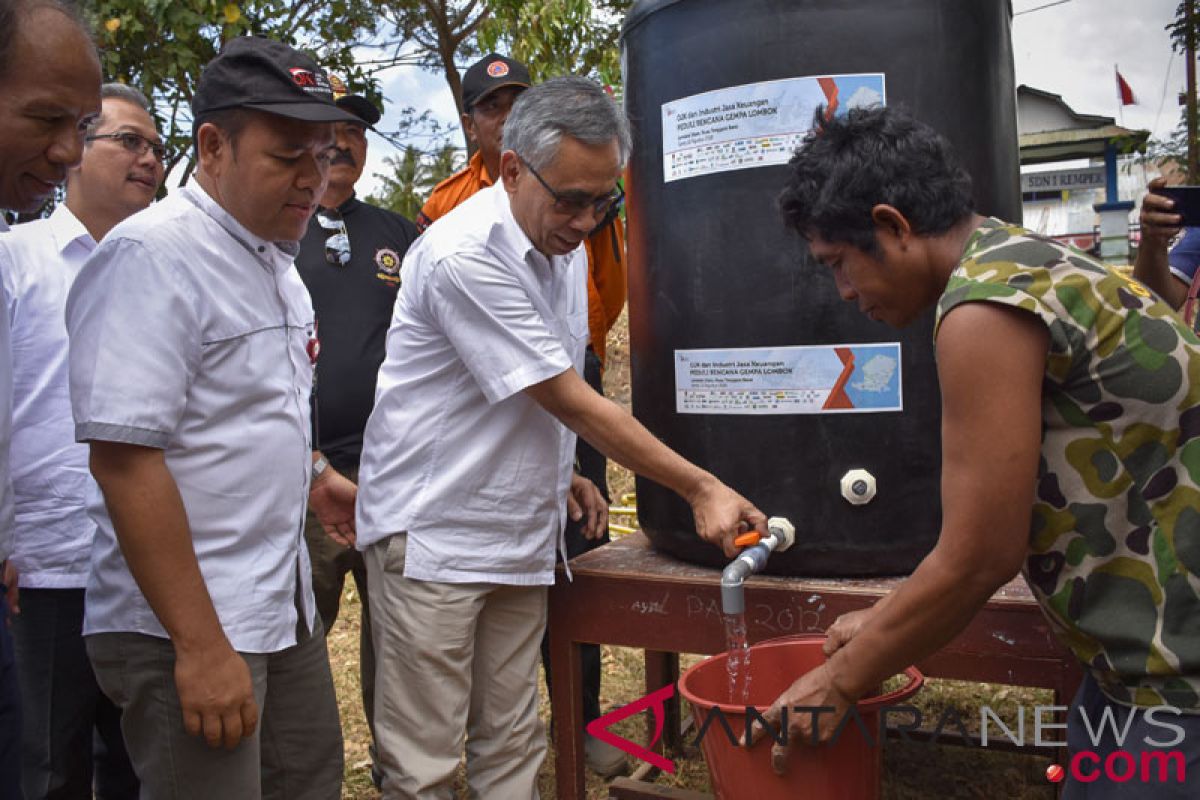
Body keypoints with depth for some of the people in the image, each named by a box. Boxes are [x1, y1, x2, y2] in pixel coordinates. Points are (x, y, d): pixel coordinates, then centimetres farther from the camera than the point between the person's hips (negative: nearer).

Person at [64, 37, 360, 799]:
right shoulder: (152, 255, -18)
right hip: (187, 627, -8)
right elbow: (125, 458, -23)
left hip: (284, 606, 9)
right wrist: (199, 645, -22)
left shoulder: (276, 262, 10)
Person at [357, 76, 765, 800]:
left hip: (520, 535, 8)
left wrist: (561, 475, 10)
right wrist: (701, 488, -16)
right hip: (432, 532, -7)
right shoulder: (466, 256, -20)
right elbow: (571, 402, -20)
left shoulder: (565, 244, 8)